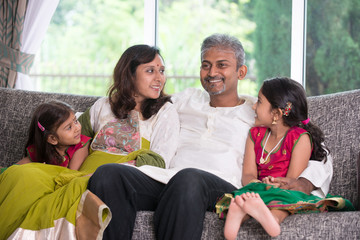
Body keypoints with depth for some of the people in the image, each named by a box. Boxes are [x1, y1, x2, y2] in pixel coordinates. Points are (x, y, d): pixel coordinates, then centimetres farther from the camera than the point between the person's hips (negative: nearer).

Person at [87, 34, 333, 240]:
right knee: (107, 174, -29)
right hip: (162, 179, 4)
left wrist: (301, 183, -6)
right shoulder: (188, 99, 35)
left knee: (189, 178, -42)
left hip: (222, 188, -3)